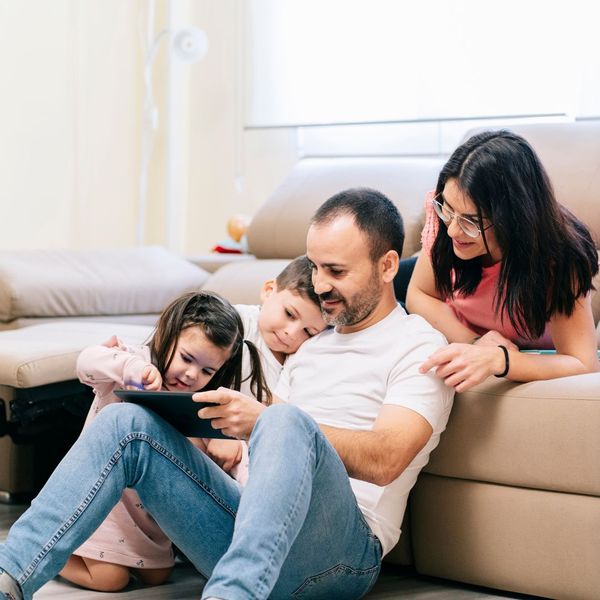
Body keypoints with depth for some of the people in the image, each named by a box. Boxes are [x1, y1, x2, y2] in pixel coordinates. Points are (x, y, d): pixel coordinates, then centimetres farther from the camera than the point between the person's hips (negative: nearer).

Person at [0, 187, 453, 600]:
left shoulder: (419, 345, 4)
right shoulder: (311, 346, 29)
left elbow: (384, 460, -14)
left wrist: (263, 421, -24)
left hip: (346, 549, -7)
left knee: (287, 423, -36)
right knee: (128, 422, -10)